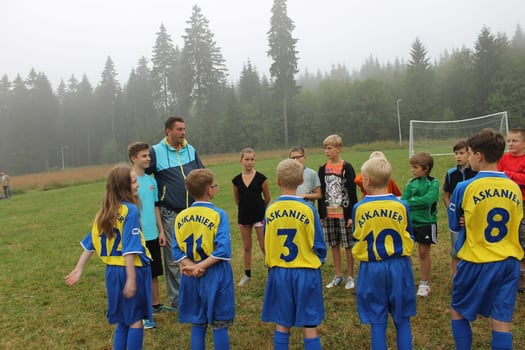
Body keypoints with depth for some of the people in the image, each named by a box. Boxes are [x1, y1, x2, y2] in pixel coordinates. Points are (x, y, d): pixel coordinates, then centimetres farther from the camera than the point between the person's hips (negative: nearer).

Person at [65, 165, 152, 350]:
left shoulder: (104, 211, 7)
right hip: (131, 270, -7)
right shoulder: (130, 210, -16)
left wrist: (79, 269, 15)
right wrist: (131, 279, -20)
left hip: (112, 270, 7)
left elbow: (90, 242, 10)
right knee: (136, 320, 7)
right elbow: (129, 249, -21)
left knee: (123, 321, 19)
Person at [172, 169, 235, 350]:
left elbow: (177, 251, -2)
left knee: (197, 324, 16)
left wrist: (192, 266, -10)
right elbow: (223, 250, -21)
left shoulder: (180, 216, 1)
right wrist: (202, 266, -14)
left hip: (191, 276, 4)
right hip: (215, 275, -4)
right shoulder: (218, 214, -13)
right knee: (219, 325, 8)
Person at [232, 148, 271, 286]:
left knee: (264, 246, -1)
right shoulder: (236, 180, -1)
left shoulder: (261, 178, -9)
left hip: (259, 215, -3)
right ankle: (247, 275, 26)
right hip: (243, 216, 3)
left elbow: (267, 198, 1)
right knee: (246, 247, 13)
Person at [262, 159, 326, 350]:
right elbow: (318, 245, -5)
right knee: (309, 326, 9)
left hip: (279, 273, 2)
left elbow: (266, 245, 4)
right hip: (306, 273, -2)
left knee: (281, 324, 14)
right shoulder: (308, 209, -12)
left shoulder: (270, 210, -5)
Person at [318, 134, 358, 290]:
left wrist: (351, 215, -11)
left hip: (344, 213, -4)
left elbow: (352, 193, -8)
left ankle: (350, 276, 17)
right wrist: (321, 214, 8)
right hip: (329, 214, 5)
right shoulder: (323, 169, 6)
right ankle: (338, 275, 24)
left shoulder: (347, 168, -7)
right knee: (334, 245, 12)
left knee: (348, 245, 5)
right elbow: (321, 193, 10)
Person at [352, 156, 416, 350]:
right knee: (402, 320, 15)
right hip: (399, 267, 1)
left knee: (377, 322, 10)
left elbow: (357, 239, 4)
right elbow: (409, 237, 5)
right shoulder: (401, 205, -7)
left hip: (372, 269, -1)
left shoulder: (359, 208, -9)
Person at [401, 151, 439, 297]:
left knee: (424, 252, 7)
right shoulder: (410, 183, 2)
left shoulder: (433, 183, -8)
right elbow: (403, 201, -6)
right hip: (409, 222, 3)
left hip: (426, 222, -3)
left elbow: (428, 199, -24)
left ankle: (424, 283, 22)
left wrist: (411, 201, -18)